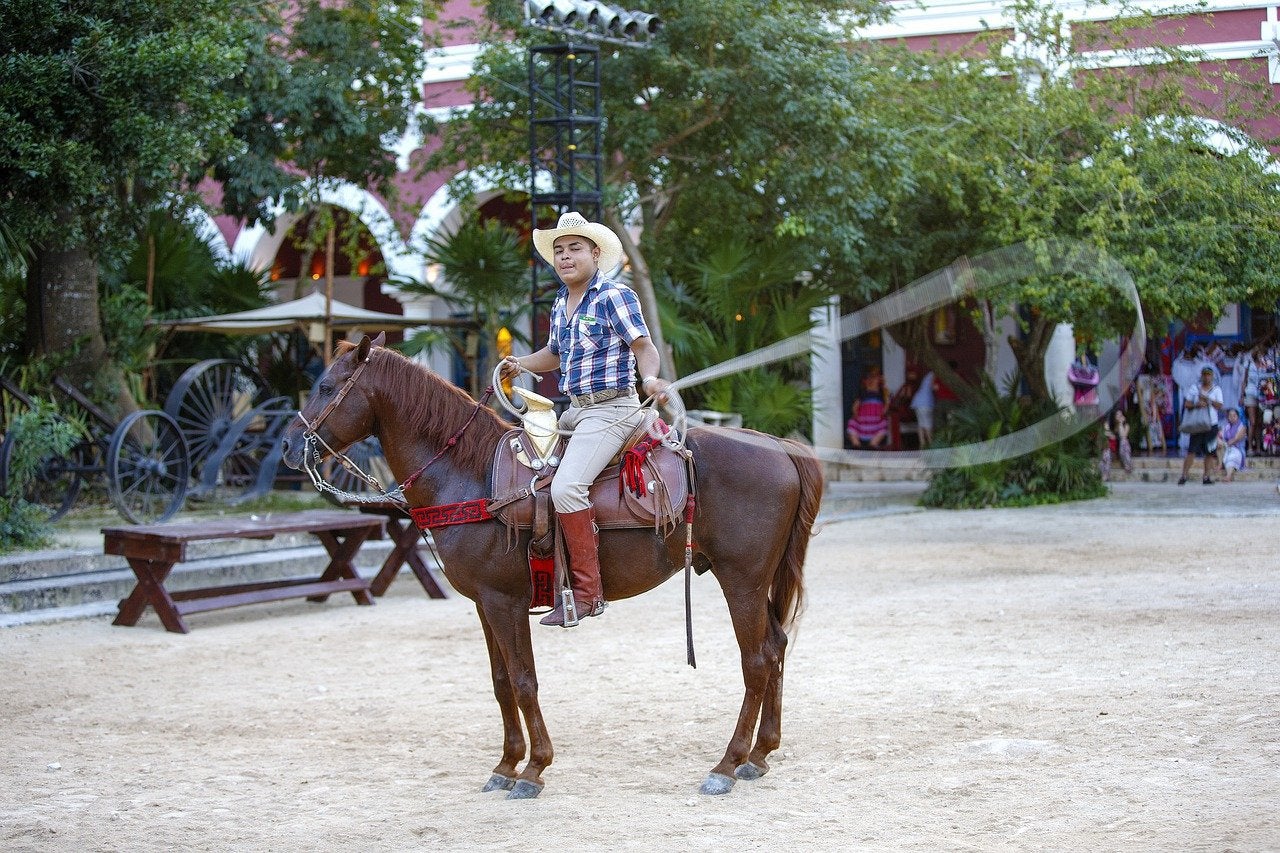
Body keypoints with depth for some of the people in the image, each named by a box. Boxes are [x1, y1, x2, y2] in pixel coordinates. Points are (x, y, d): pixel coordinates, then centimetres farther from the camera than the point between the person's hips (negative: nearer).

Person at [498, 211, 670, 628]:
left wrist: (650, 378, -35)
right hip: (574, 410, 10)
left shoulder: (615, 296, -9)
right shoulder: (560, 304, 15)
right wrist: (521, 364, 12)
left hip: (611, 409, -10)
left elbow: (644, 347, -15)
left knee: (566, 486, -26)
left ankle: (586, 589, -22)